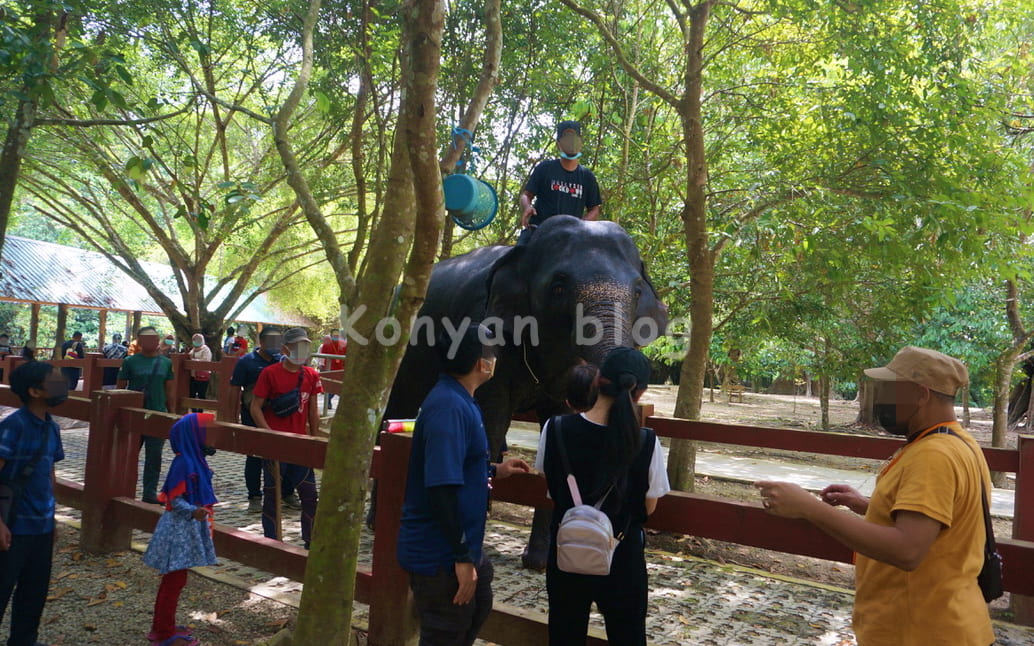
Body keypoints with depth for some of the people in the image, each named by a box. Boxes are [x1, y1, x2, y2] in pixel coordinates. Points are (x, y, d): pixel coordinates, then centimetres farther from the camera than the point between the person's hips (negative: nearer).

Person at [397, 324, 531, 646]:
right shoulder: (448, 407, -26)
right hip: (440, 556, -10)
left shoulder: (459, 400, 6)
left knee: (478, 607, 28)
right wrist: (461, 557, -27)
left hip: (463, 544, 10)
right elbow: (441, 487, -31)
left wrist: (495, 470, 19)